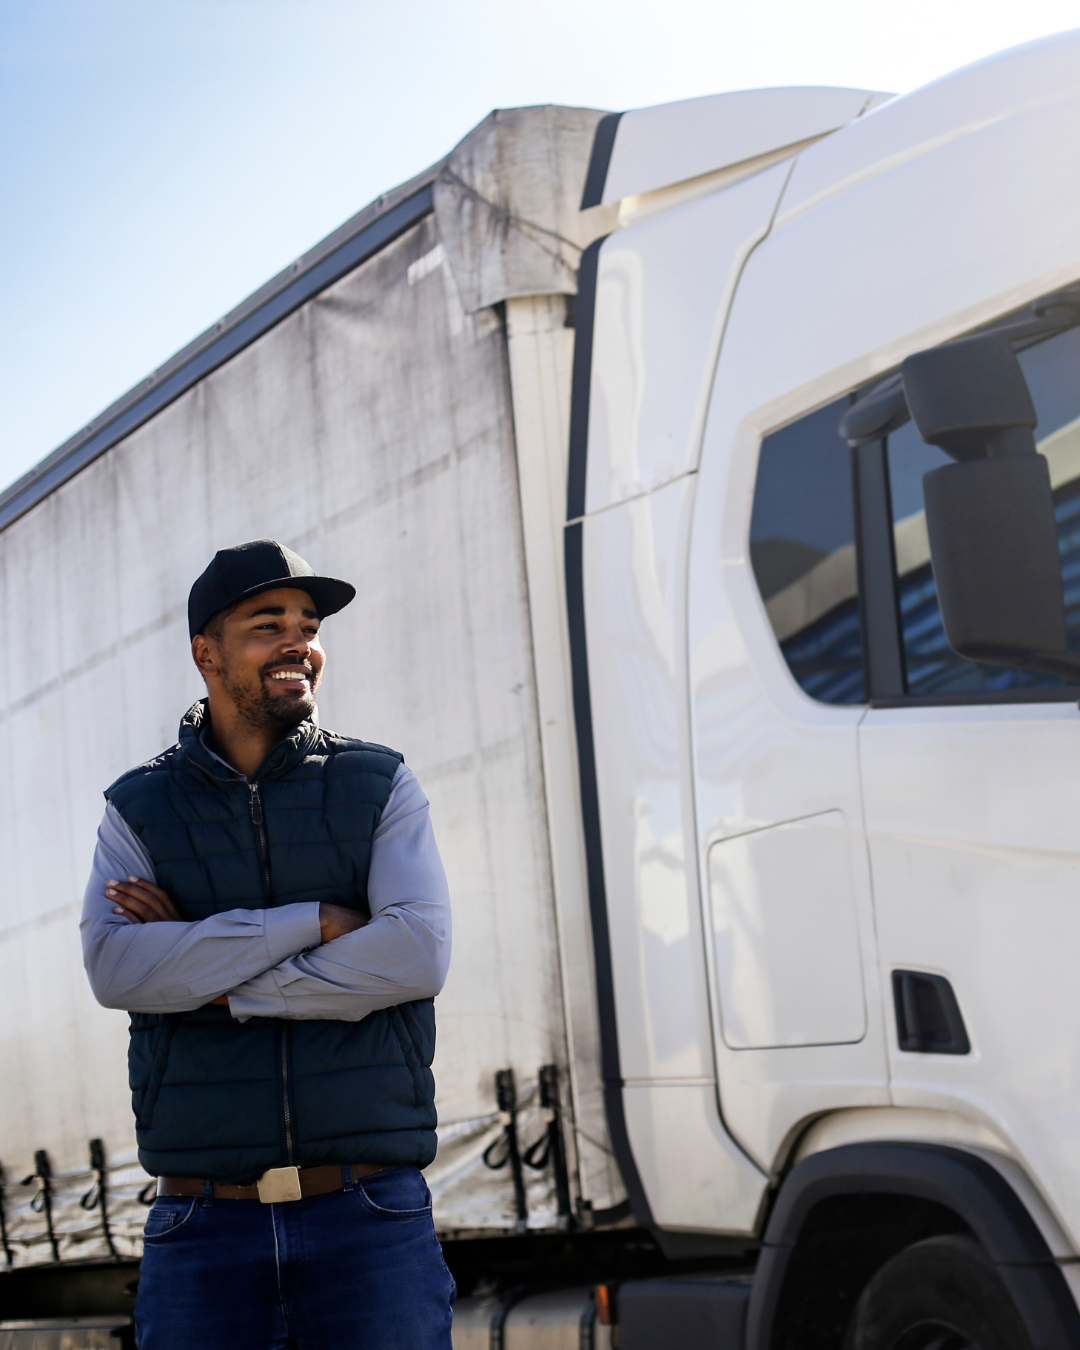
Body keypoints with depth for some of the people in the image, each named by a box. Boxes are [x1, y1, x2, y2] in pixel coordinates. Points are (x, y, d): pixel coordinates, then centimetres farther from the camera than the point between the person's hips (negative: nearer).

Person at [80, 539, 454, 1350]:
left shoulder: (381, 787, 9)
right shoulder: (140, 811, 9)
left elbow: (417, 953, -8)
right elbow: (114, 968, -8)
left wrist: (210, 979, -8)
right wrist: (315, 921, -11)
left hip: (370, 1221, 0)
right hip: (203, 1229, 0)